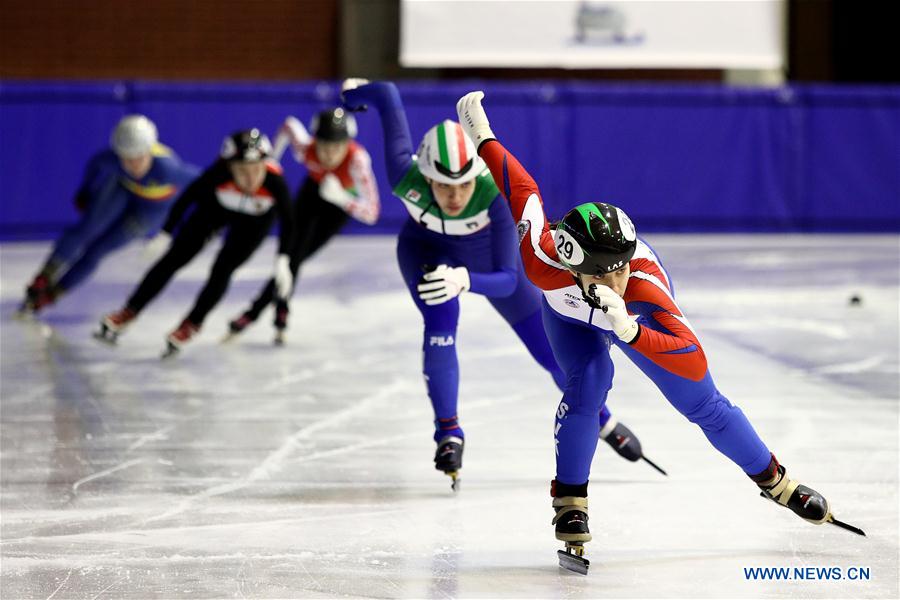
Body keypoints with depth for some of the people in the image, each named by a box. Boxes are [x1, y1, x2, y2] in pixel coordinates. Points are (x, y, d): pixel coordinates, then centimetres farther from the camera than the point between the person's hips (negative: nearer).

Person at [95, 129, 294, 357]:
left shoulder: (275, 182, -40)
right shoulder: (218, 174, -40)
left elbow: (287, 220, -24)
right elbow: (188, 197, -24)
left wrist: (282, 261, -29)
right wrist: (165, 234, -20)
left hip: (255, 221, -1)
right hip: (215, 207, 1)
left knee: (222, 269, -12)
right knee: (174, 258, 0)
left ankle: (190, 326, 9)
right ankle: (128, 313, 11)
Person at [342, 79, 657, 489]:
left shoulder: (497, 194, -44)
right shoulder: (406, 178, -40)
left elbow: (508, 279, -44)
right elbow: (387, 95, -25)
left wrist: (463, 280, -63)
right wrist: (356, 90, -2)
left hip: (486, 254, 0)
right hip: (426, 247, 0)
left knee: (548, 348, 5)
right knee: (441, 323, -28)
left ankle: (602, 421, 30)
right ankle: (448, 432, -11)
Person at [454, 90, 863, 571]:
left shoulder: (645, 287, -49)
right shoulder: (546, 268, -45)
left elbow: (695, 362, -57)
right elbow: (525, 193, -30)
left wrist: (629, 331, -71)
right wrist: (482, 137, -19)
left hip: (636, 316, 0)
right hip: (570, 312, 0)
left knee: (702, 402, 3)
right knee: (587, 384, -25)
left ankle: (774, 480, 24)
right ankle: (569, 501, -7)